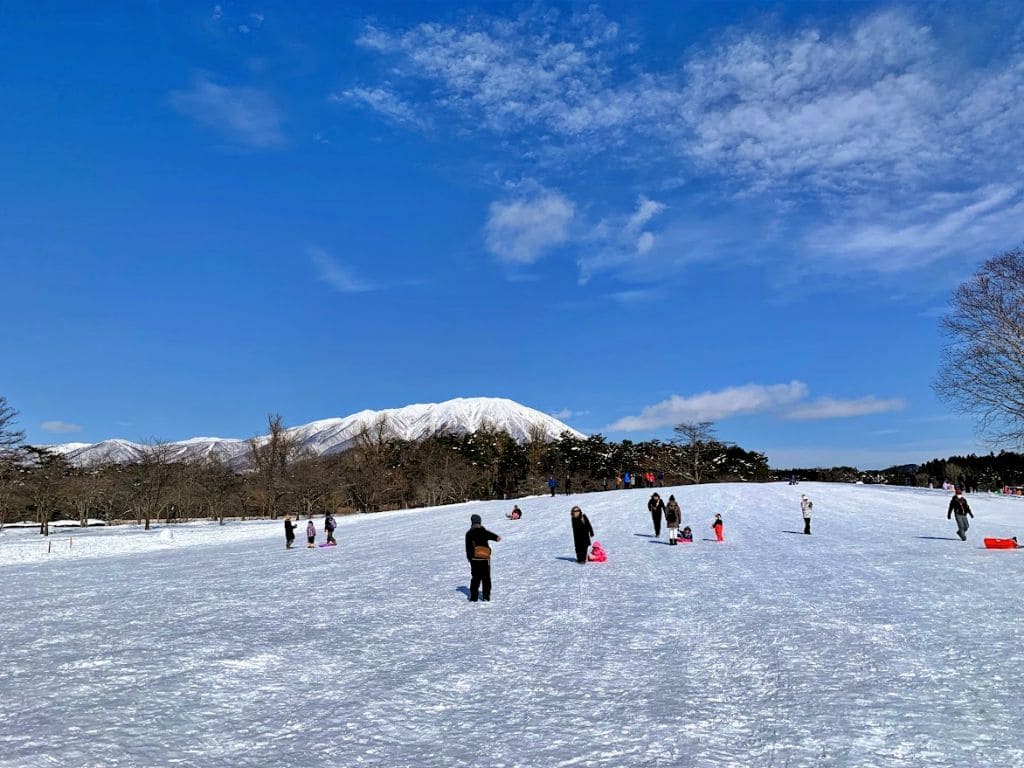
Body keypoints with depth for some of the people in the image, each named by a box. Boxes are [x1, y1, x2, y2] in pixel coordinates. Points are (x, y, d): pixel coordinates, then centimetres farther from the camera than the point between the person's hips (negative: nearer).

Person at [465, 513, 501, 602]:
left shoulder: (469, 534, 6)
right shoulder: (483, 532, -4)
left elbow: (468, 547, 13)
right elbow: (490, 535, -23)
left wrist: (469, 557, 22)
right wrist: (497, 537, -34)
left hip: (474, 559, 3)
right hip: (485, 558, -3)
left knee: (475, 578, 11)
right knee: (486, 578, 7)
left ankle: (473, 597, 7)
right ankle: (486, 597, 5)